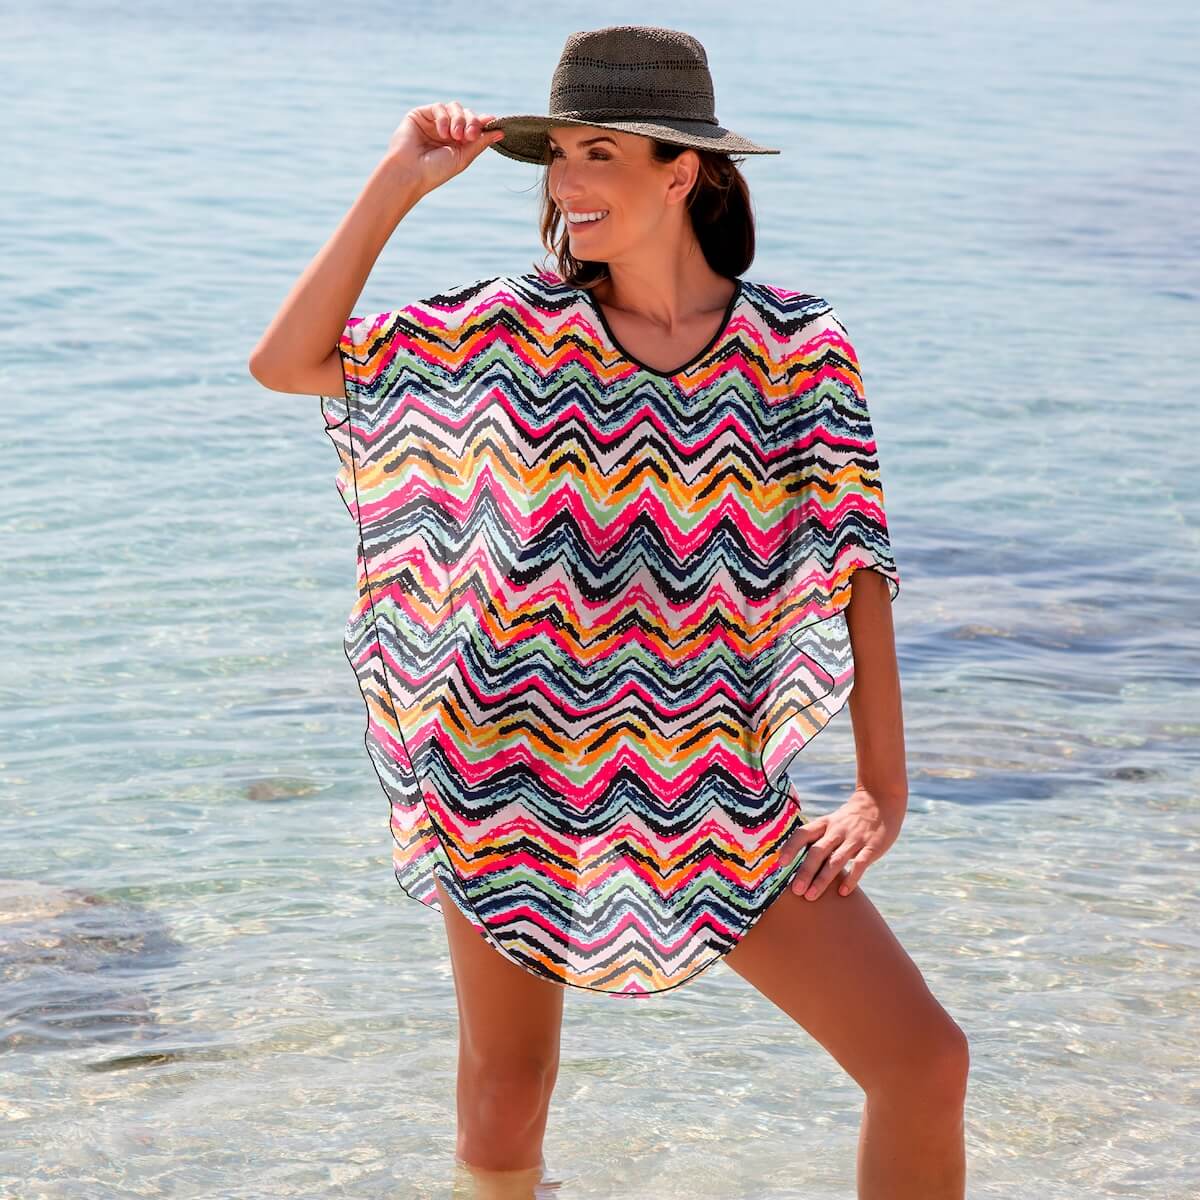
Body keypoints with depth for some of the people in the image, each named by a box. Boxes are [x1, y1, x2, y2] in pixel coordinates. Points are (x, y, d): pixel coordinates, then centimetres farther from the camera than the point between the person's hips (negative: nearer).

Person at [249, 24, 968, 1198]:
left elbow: (855, 570, -8)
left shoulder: (797, 347, -7)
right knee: (502, 1104, 12)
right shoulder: (517, 325, -4)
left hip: (708, 794, -1)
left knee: (924, 1064, -7)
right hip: (512, 782, 1)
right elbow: (285, 362, -7)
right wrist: (396, 182, -12)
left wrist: (882, 793, -13)